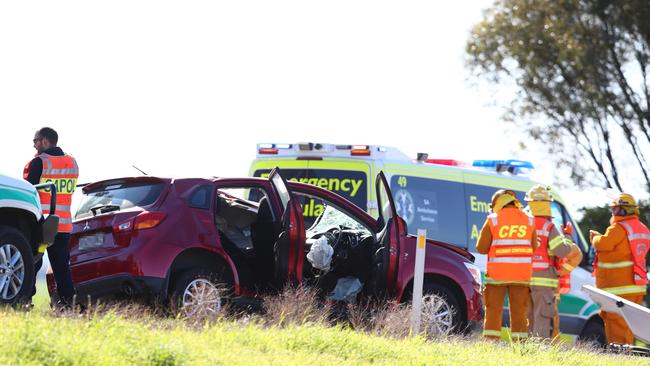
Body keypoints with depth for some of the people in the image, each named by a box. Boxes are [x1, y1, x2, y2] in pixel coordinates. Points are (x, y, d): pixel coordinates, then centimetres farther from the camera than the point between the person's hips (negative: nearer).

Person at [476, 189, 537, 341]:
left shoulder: (493, 220, -3)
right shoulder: (528, 220, 5)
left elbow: (481, 248, -4)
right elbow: (534, 248, 5)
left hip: (497, 274, -2)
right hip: (520, 275, 2)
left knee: (493, 312, 3)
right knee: (519, 313, 6)